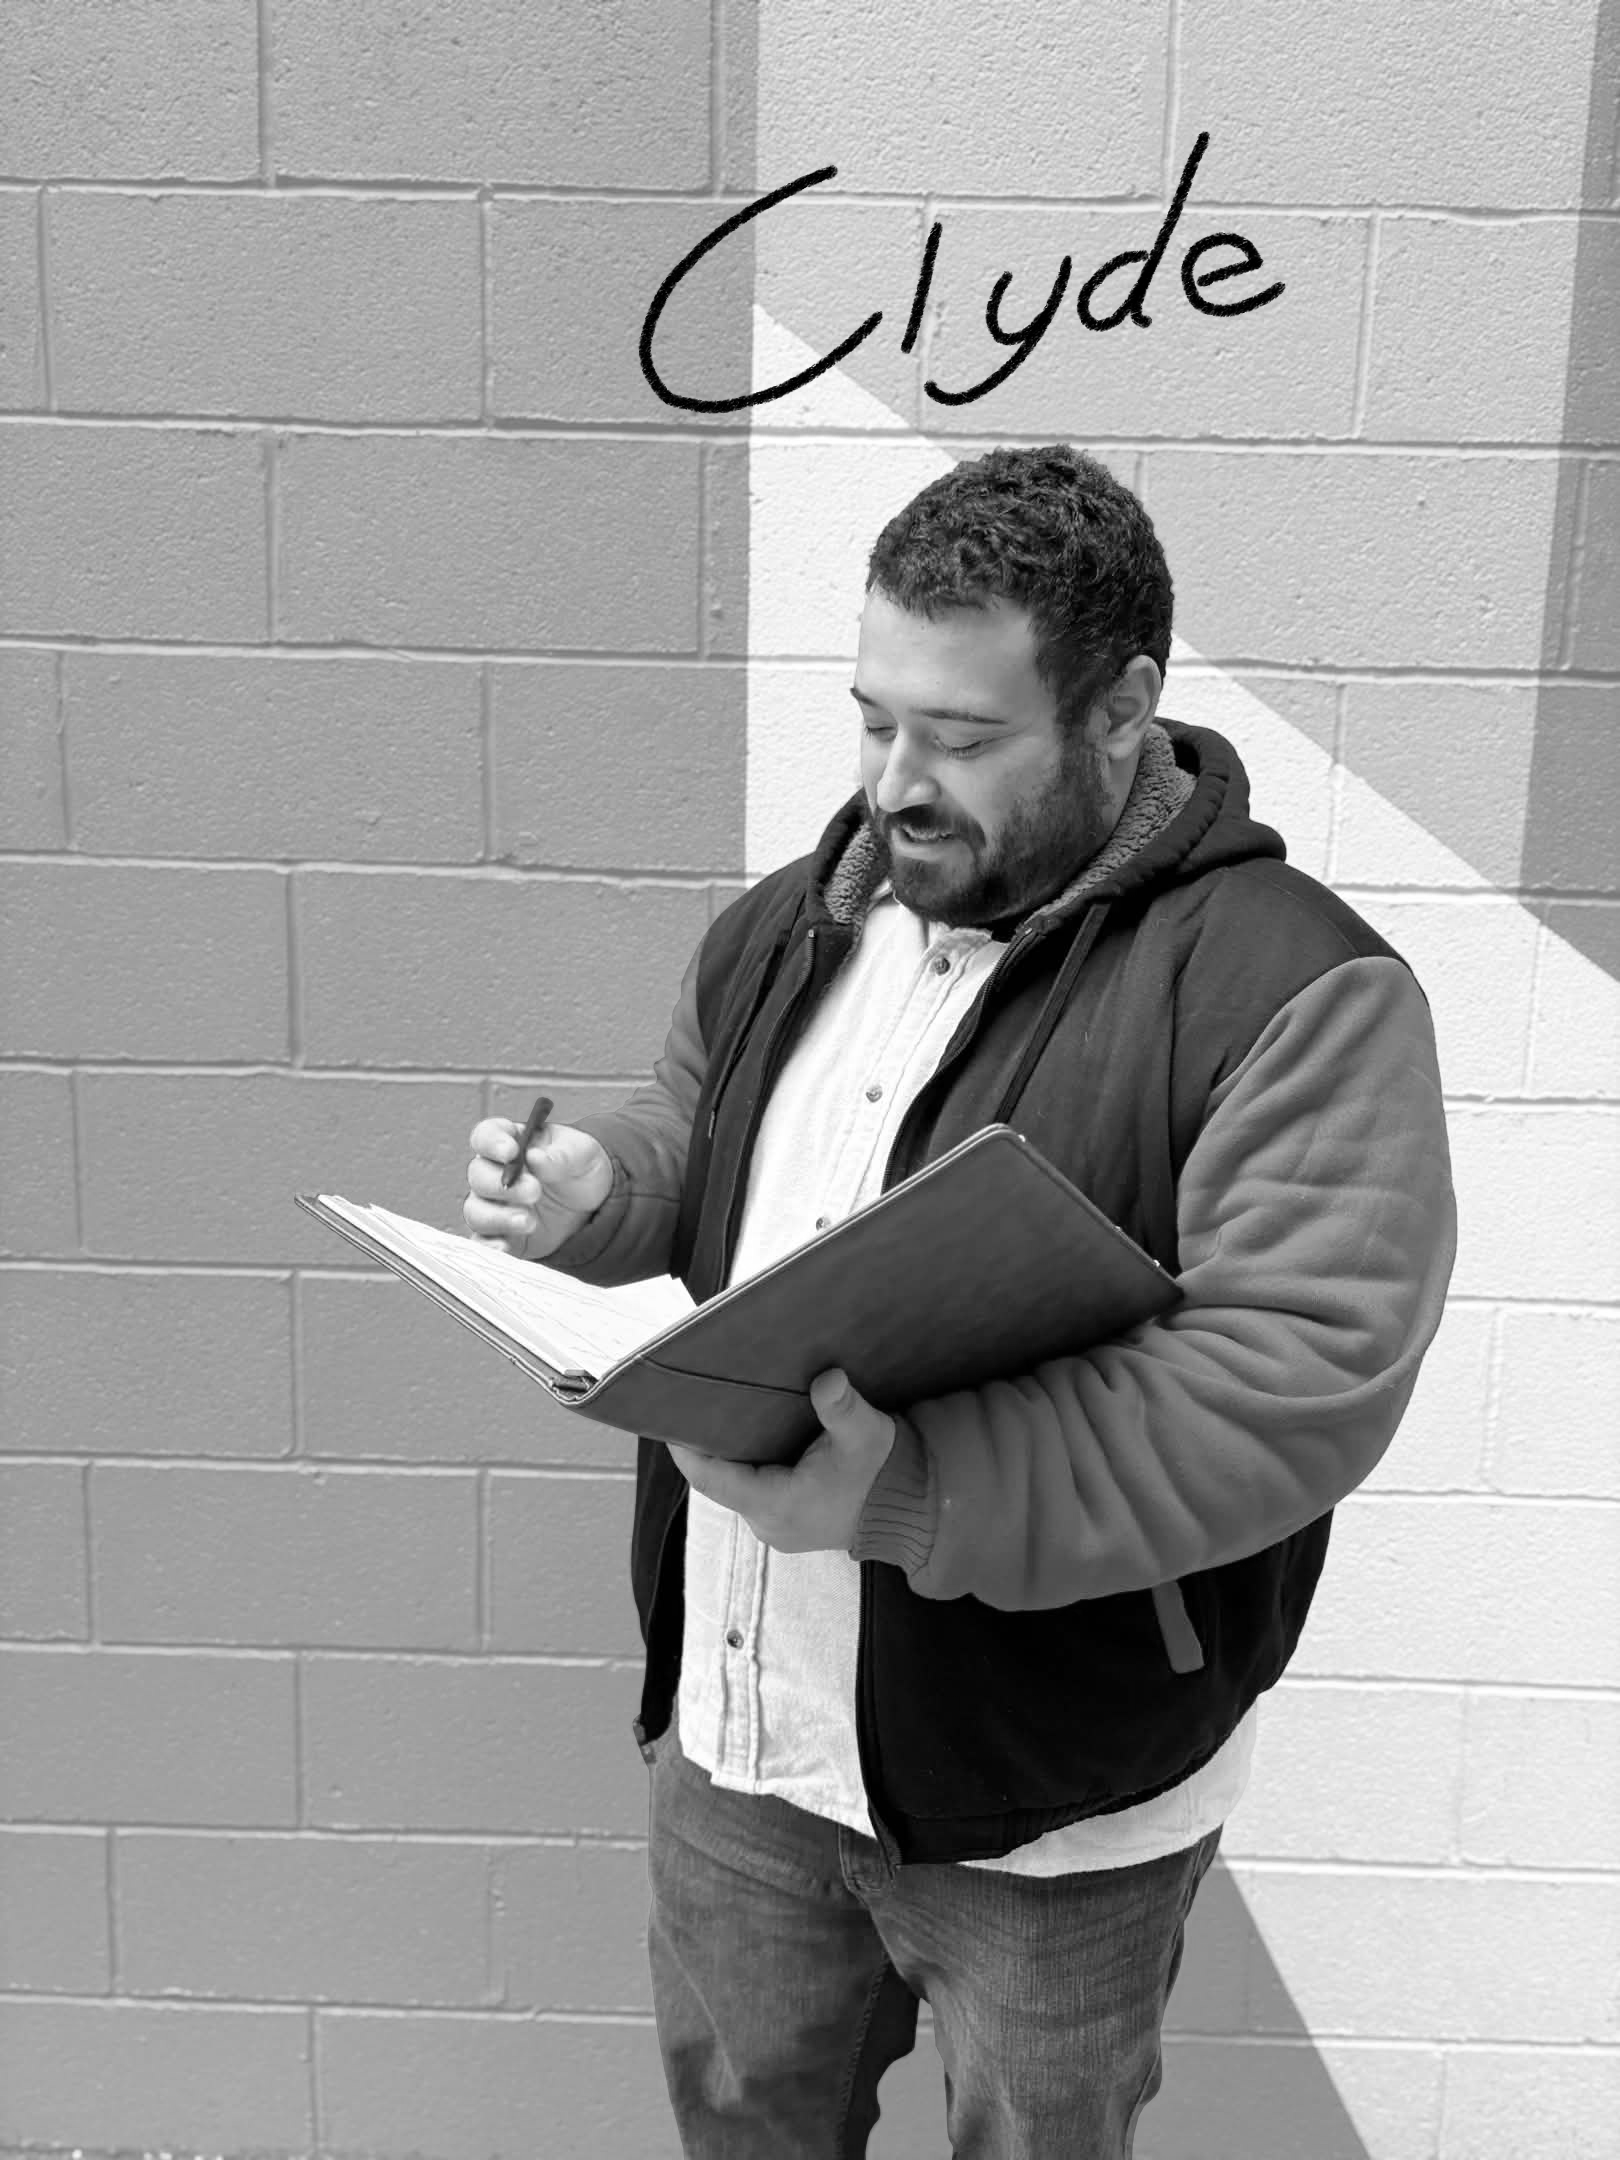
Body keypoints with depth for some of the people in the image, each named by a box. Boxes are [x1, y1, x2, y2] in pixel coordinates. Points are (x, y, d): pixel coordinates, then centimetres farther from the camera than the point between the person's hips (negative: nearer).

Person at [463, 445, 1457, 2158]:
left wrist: (908, 1493, -36)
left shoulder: (1290, 987, -20)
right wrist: (593, 1193, -6)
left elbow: (1303, 1376, -28)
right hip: (730, 1728, 6)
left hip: (1045, 1799, -5)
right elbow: (692, 1152, 18)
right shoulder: (791, 925, 3)